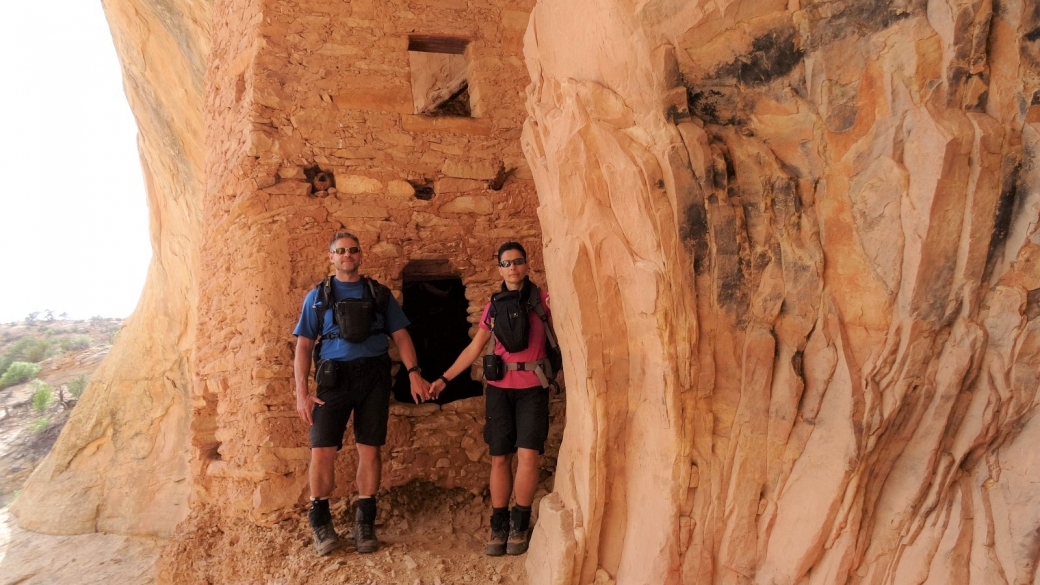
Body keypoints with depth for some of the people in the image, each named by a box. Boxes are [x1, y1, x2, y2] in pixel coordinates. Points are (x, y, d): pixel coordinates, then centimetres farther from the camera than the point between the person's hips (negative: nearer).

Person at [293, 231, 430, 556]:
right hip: (333, 377, -1)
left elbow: (400, 335, 9)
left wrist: (413, 372, -6)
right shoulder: (318, 296, 9)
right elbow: (303, 346, 6)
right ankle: (320, 521, 13)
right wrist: (302, 391, -4)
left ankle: (365, 523, 16)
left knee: (369, 450, 3)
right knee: (321, 451, -6)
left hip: (374, 377, 1)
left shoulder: (379, 293, 12)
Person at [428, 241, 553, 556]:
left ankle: (520, 525, 7)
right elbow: (474, 348, 13)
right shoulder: (493, 306, 9)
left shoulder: (541, 299, 0)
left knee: (527, 454, -10)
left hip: (533, 388, -3)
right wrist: (444, 379, 11)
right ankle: (499, 526, 15)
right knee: (500, 458, 4)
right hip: (500, 388, 3)